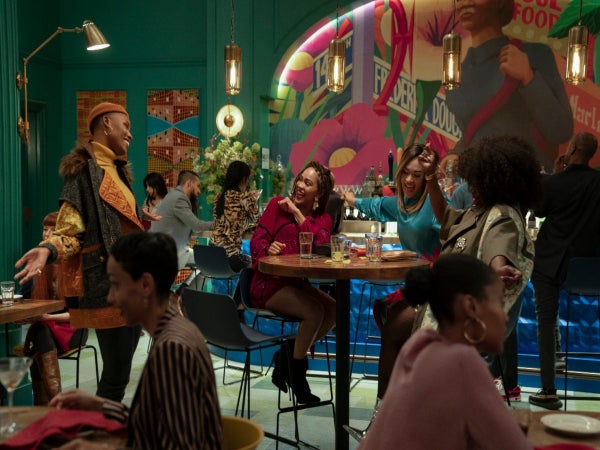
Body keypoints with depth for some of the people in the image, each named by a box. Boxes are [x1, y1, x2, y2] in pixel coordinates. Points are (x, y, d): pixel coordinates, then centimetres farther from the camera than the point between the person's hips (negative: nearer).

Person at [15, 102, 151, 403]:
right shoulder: (84, 168, -8)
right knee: (116, 374, -7)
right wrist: (48, 250, -33)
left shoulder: (117, 171, 18)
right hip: (105, 286, -9)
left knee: (121, 369, 11)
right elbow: (70, 231, -14)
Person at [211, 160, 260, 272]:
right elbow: (256, 219, 1)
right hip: (230, 255, -7)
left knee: (248, 260, 30)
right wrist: (254, 200, 13)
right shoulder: (243, 197, -10)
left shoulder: (220, 196, 9)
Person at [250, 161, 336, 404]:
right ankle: (296, 374, -7)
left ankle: (289, 356, 1)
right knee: (314, 311, -27)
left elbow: (321, 244, -11)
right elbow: (257, 239, -5)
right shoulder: (278, 204, 3)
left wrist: (297, 213, -9)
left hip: (297, 283, 5)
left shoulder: (322, 218, 11)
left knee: (333, 310, -17)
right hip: (270, 283, -5)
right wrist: (268, 249, -28)